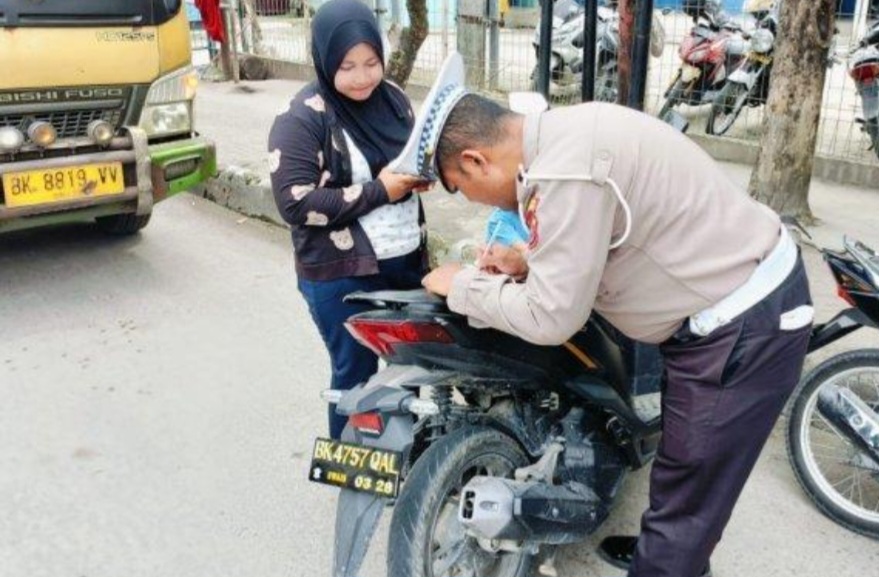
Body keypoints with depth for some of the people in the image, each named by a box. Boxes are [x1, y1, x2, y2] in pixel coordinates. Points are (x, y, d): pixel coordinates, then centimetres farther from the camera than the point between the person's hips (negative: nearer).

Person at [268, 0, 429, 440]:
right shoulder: (301, 119, -14)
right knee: (356, 375, 6)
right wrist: (379, 190, -22)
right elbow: (295, 204, -20)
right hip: (340, 276, -6)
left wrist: (422, 173, -7)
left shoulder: (393, 99, 6)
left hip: (407, 260, 6)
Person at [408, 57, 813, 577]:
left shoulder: (565, 168, -28)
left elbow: (551, 318, -24)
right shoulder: (569, 134, 5)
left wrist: (463, 285, -9)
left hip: (742, 327, -11)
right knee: (687, 463, 29)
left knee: (684, 495, 5)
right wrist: (530, 267, 5)